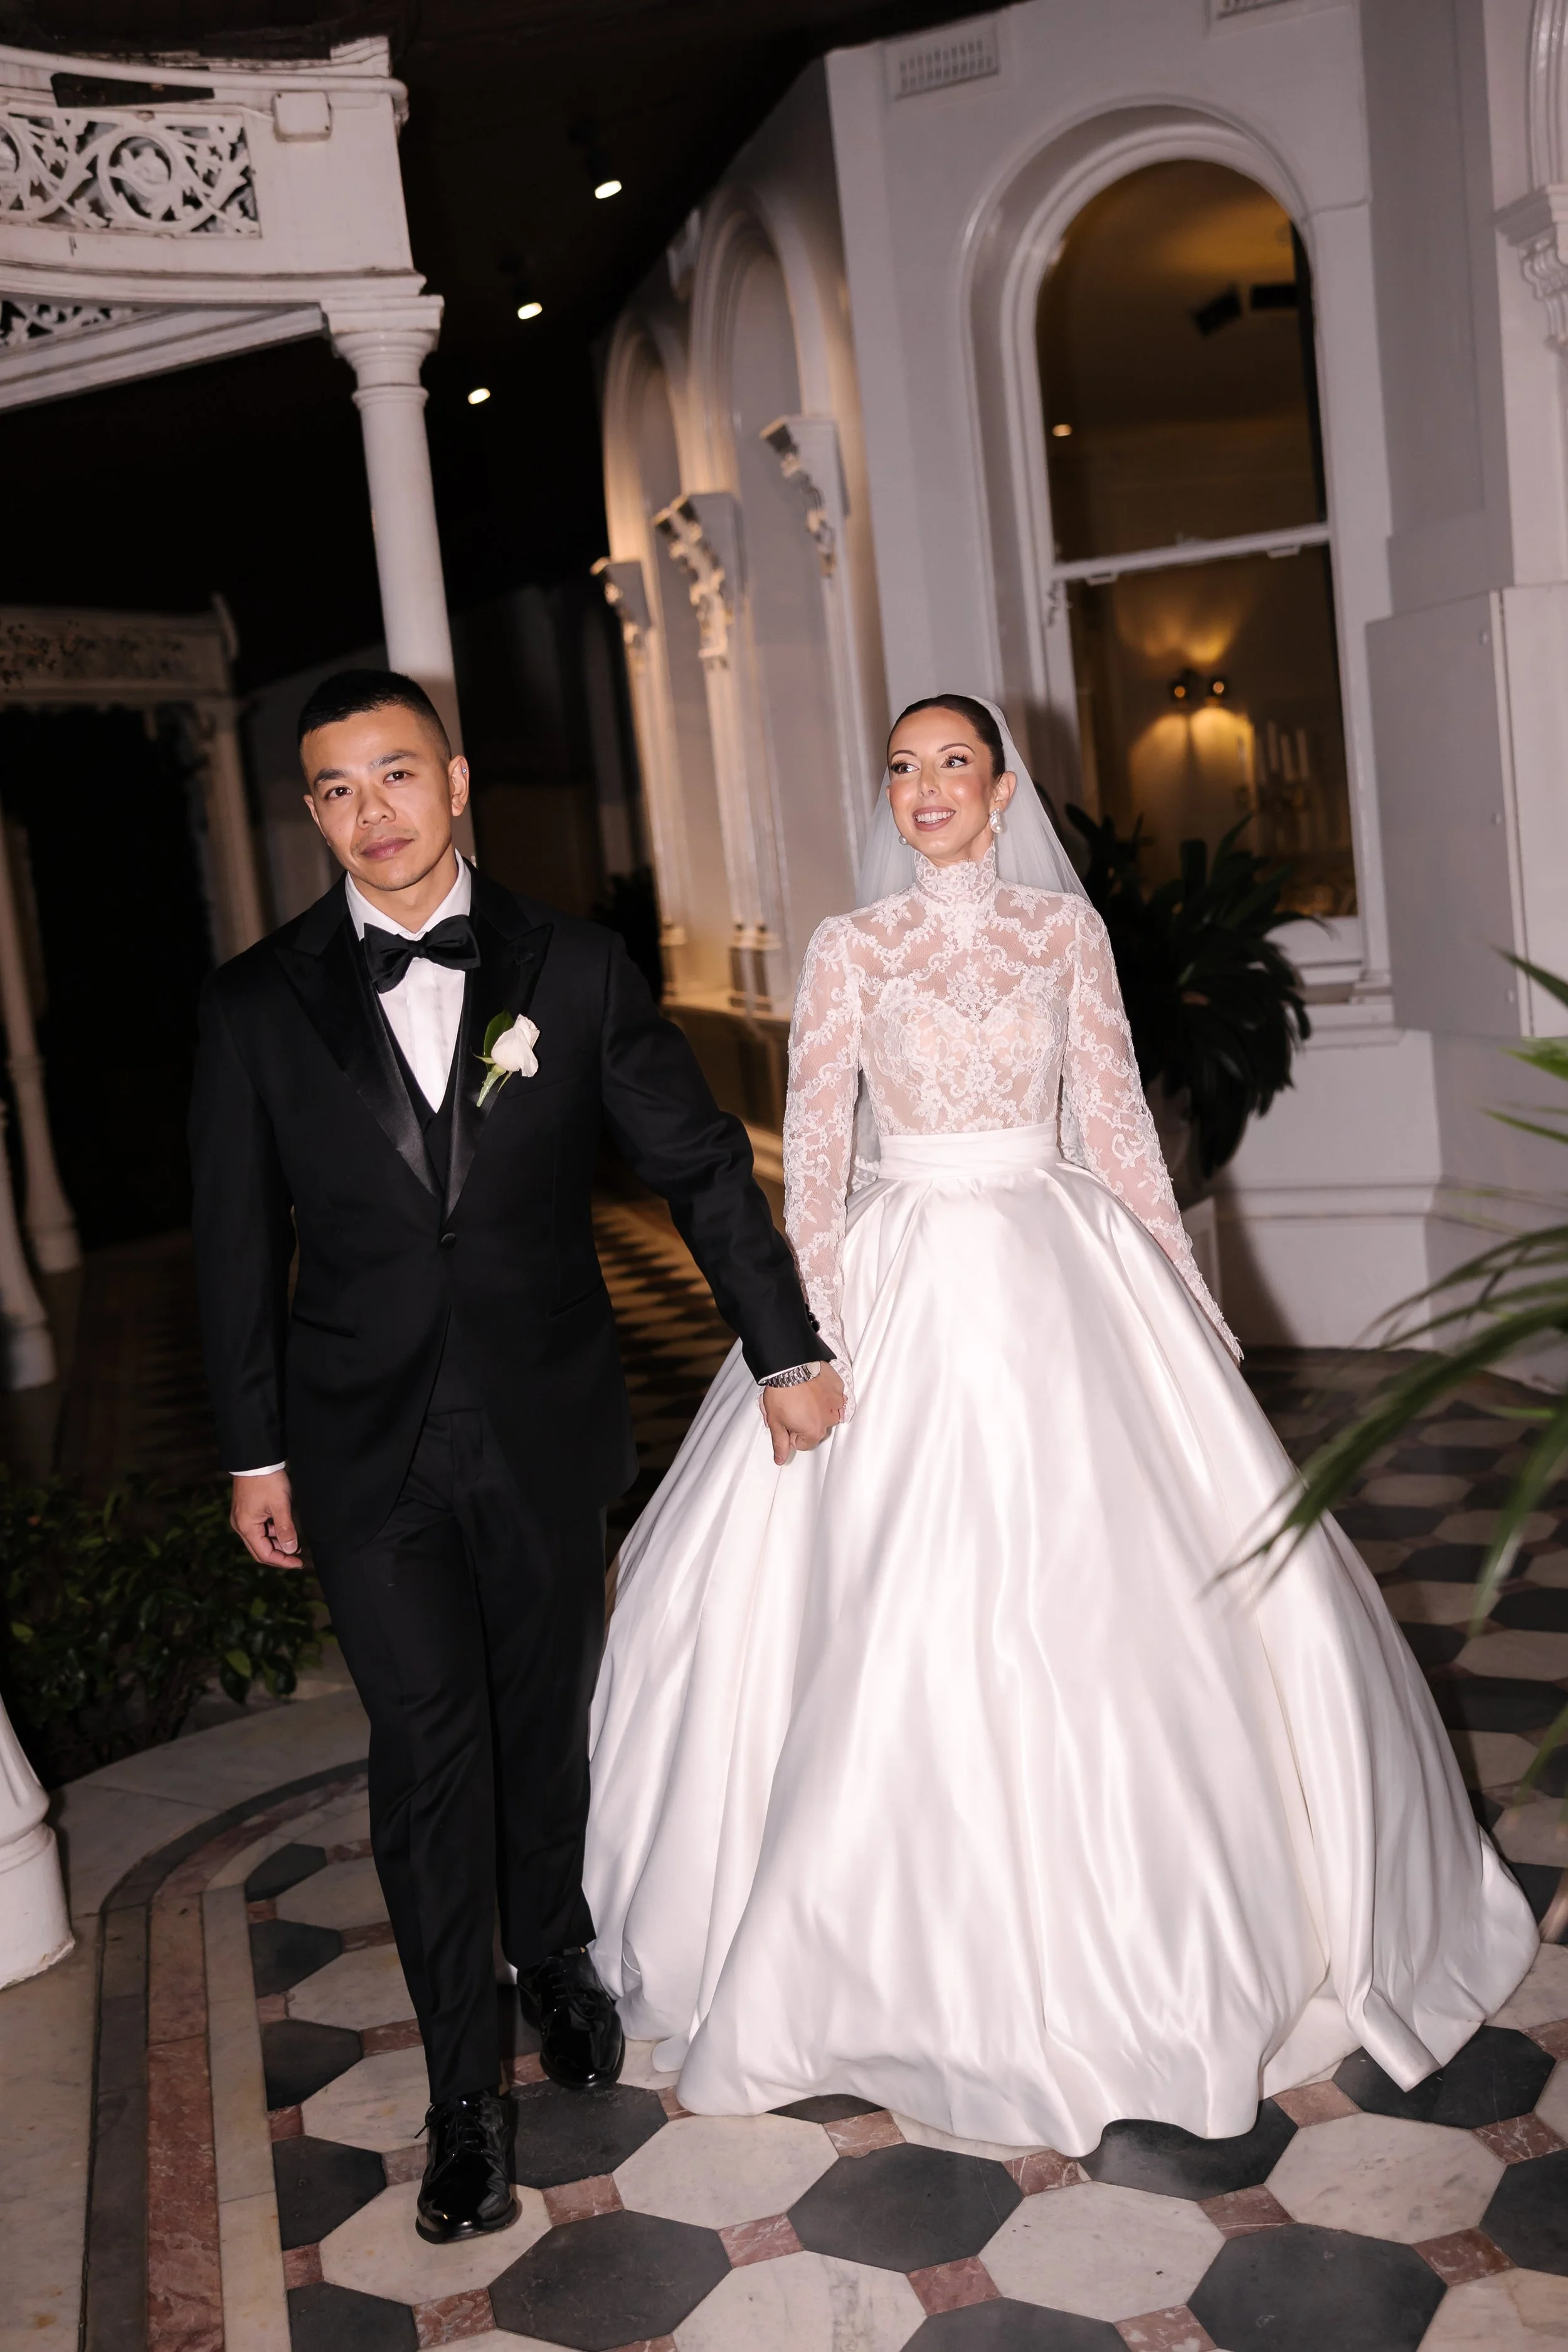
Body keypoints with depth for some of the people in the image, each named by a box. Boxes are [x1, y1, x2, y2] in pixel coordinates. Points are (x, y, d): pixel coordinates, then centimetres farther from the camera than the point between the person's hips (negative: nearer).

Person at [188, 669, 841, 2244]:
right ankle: (463, 2089, 16)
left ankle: (556, 1961, 41)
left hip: (545, 1421, 1)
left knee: (546, 1715, 15)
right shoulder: (256, 1005, -1)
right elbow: (238, 1244, 3)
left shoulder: (572, 968, -1)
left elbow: (700, 1161, 3)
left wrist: (785, 1351, 3)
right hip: (366, 1447, -1)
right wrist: (253, 1450, 4)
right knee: (426, 1743, 0)